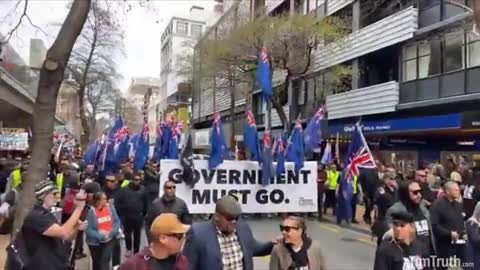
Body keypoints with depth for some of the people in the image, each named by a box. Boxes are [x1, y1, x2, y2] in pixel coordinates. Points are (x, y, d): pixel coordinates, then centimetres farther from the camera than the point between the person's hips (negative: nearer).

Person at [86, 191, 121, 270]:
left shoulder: (110, 207, -9)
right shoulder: (91, 211, -19)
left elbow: (117, 221, -3)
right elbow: (89, 230, -20)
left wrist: (113, 232, -17)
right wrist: (101, 236, -25)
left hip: (109, 239, 1)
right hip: (95, 241, -1)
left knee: (105, 260, -13)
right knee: (96, 262, 19)